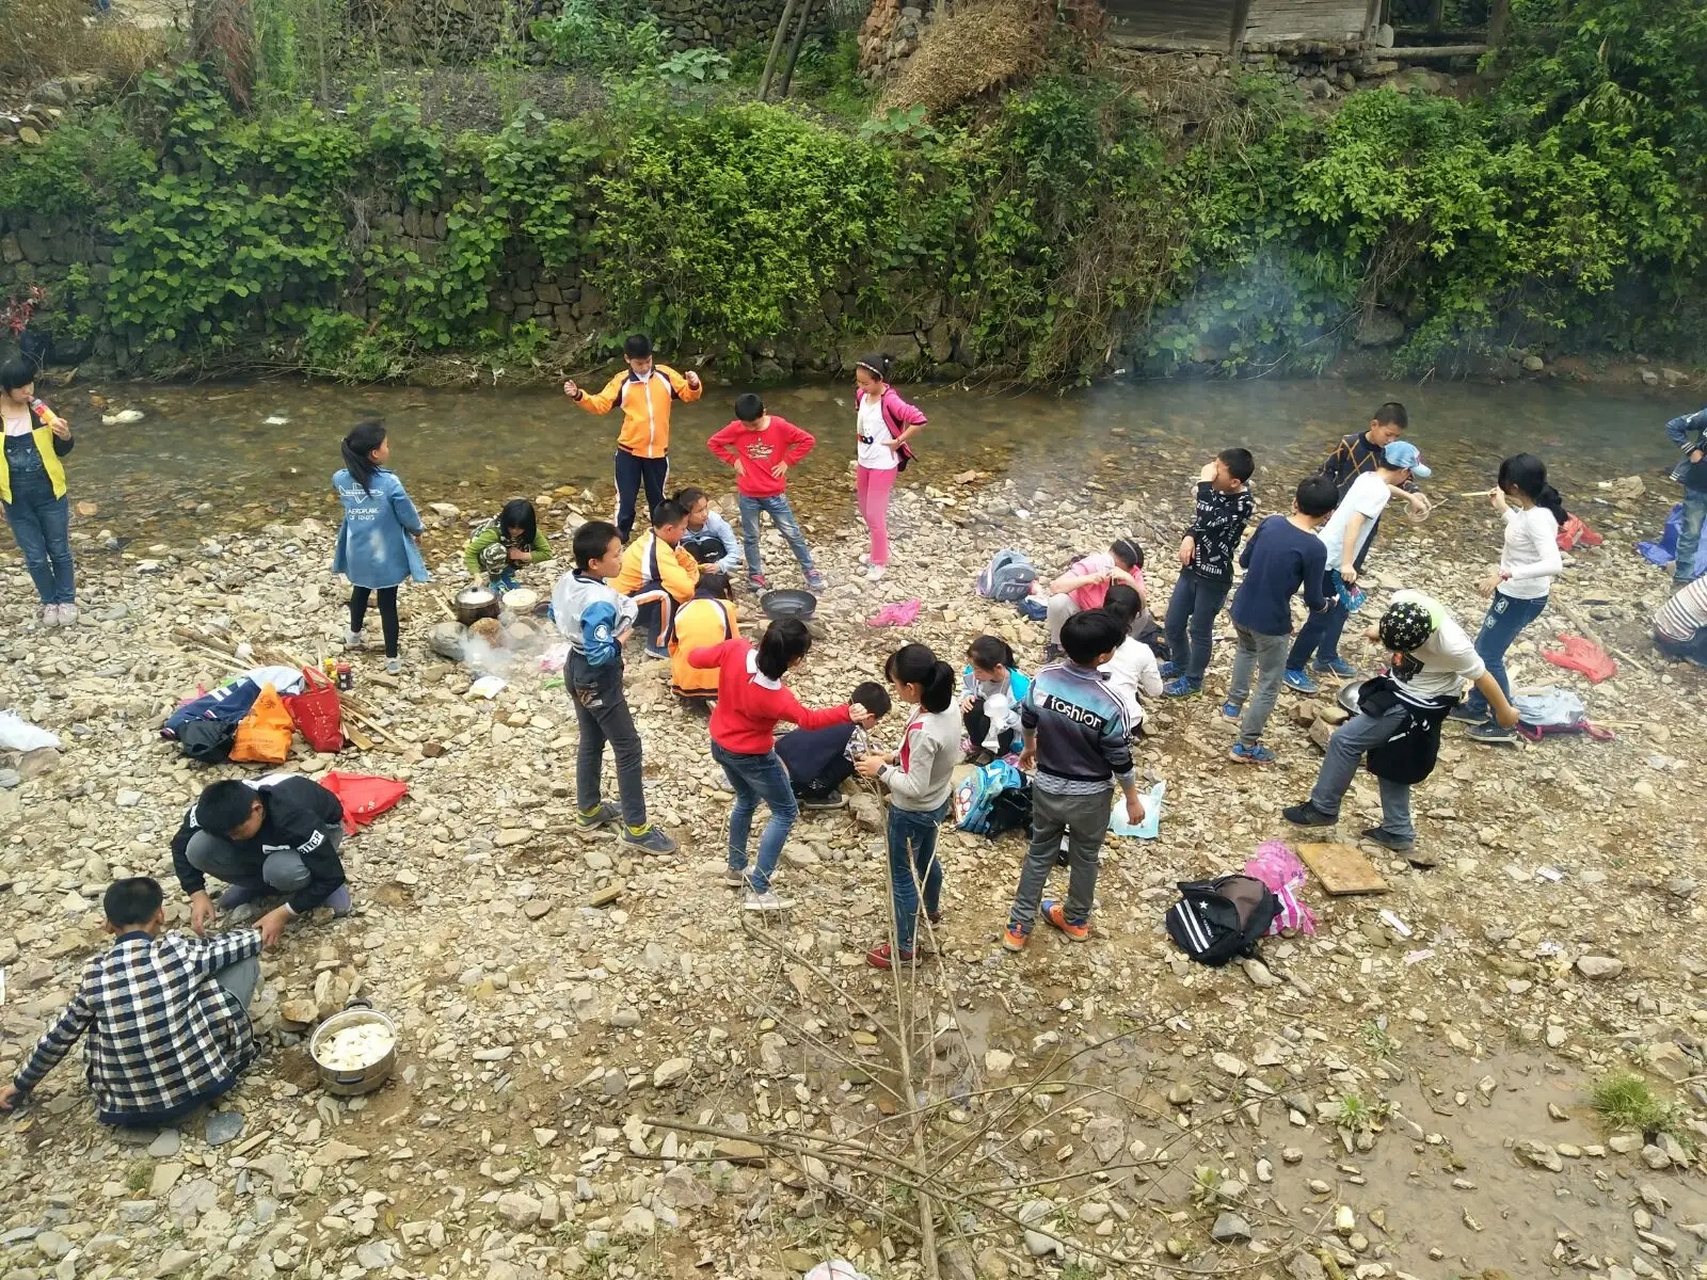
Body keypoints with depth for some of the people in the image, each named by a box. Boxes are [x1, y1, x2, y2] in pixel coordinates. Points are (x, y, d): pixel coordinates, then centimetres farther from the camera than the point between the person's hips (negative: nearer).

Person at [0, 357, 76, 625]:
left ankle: (67, 600, 29)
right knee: (35, 557, 9)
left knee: (59, 551, 12)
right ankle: (49, 602, 29)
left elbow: (61, 451, 2)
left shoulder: (40, 410, -6)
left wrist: (66, 437, -20)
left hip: (49, 494, 0)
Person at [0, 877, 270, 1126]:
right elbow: (225, 946, 9)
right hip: (201, 1083, -3)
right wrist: (259, 936, 33)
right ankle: (218, 1071, 11)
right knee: (244, 962, 7)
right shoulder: (178, 950, -10)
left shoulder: (94, 972, -2)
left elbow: (60, 1036, 12)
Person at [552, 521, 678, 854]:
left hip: (576, 669, 9)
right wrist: (622, 638, -17)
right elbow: (600, 654, -33)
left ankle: (589, 810, 40)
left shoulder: (567, 581, -6)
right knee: (628, 748, 3)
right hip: (599, 679, -9)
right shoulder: (600, 603, -33)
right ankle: (636, 829, 11)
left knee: (591, 742, 24)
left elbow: (555, 614, 12)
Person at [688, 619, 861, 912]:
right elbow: (808, 719, -18)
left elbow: (695, 658, -7)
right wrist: (847, 713, -28)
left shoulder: (735, 649, -24)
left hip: (720, 745, 7)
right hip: (751, 757, -7)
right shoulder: (774, 698, -35)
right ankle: (758, 891, 6)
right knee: (786, 812, 10)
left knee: (746, 801, 30)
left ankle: (736, 869, 44)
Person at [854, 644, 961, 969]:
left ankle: (904, 947, 32)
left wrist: (881, 770, -18)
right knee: (926, 858, 33)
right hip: (938, 803, 8)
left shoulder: (923, 731, -38)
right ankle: (932, 909, 60)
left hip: (912, 813, -8)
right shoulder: (949, 706, -12)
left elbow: (914, 787, -29)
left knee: (902, 877, 14)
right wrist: (896, 758, 0)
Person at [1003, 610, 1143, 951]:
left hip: (1046, 786, 3)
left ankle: (1019, 926, 32)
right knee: (1084, 858, 22)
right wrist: (1133, 800, 0)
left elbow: (1027, 722, 1)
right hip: (1089, 796, -3)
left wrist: (1029, 748, 23)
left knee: (1039, 852, 23)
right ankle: (1076, 920, 44)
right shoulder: (1110, 704, -29)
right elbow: (1121, 762, -17)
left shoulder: (1043, 679, -17)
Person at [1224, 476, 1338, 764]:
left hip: (1241, 609, 6)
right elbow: (1313, 601, -12)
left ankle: (1233, 703, 47)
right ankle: (1246, 745, 20)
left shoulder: (1270, 523, -6)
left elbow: (1243, 561, 7)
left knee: (1246, 649, 38)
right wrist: (1325, 603, 10)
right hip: (1272, 623, -6)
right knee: (1269, 685, 13)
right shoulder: (1315, 549, -21)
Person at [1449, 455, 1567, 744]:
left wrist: (1505, 574, -42)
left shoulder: (1538, 518, -29)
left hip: (1521, 598, -10)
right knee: (1483, 649, 21)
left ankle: (1503, 724, 14)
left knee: (1488, 656, 3)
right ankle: (1476, 708, 37)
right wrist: (1503, 509, 19)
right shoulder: (1532, 511, -2)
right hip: (1516, 593, 10)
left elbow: (1554, 564, -39)